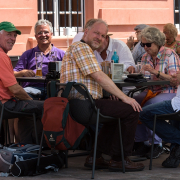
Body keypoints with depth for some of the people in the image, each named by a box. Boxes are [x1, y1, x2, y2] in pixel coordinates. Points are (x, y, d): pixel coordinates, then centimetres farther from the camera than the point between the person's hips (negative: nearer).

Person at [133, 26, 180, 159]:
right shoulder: (145, 57, 13)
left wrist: (156, 72, -25)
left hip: (169, 92, -6)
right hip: (151, 91, 6)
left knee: (149, 105, -35)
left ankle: (156, 144, -20)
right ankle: (143, 142, -17)